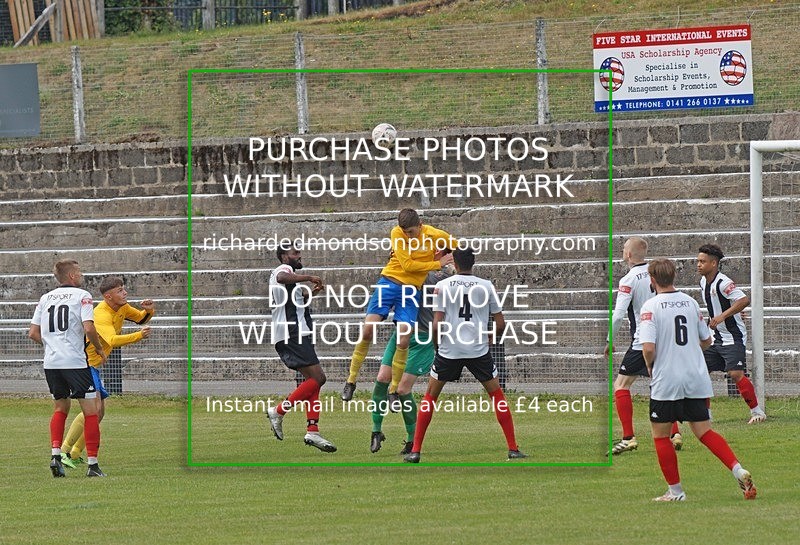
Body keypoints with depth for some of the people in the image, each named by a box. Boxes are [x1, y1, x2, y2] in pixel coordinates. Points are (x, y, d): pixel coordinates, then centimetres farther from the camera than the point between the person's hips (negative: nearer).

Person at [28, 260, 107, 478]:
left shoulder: (45, 298, 13)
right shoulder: (82, 296, -3)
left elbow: (33, 333, 11)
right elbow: (88, 329, -15)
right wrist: (100, 349, 1)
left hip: (51, 362, 6)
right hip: (75, 361, -6)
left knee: (60, 408, 20)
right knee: (90, 411, 1)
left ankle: (55, 453, 3)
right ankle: (93, 464, -3)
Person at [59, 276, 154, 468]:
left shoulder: (122, 308, 5)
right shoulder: (102, 315, -24)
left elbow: (141, 318, 20)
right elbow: (112, 340, -41)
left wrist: (149, 310, -2)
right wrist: (138, 336, -48)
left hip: (93, 366, 10)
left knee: (99, 412, 14)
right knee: (94, 408, -22)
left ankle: (75, 455, 22)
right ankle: (63, 452, -22)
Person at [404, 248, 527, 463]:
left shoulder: (442, 286, -1)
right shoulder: (487, 286, 3)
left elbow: (437, 325, -7)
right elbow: (500, 324, 4)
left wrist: (436, 343, 13)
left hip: (449, 349, -1)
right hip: (479, 349, 1)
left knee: (430, 396, 13)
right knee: (497, 394, 14)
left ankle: (415, 450, 7)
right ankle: (513, 449, 9)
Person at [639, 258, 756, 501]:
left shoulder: (651, 306, -11)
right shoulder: (690, 302, 6)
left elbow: (648, 348, -20)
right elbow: (706, 341, 14)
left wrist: (650, 366, 0)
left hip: (666, 381, -5)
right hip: (696, 379, 5)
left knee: (660, 435, 10)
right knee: (704, 431, 10)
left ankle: (675, 490, 10)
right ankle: (738, 470, -8)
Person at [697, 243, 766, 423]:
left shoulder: (722, 283, -19)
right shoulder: (703, 282, 8)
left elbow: (744, 300, -30)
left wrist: (722, 316, -33)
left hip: (733, 337, -9)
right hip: (715, 339, 9)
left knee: (736, 374, -18)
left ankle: (756, 411, -5)